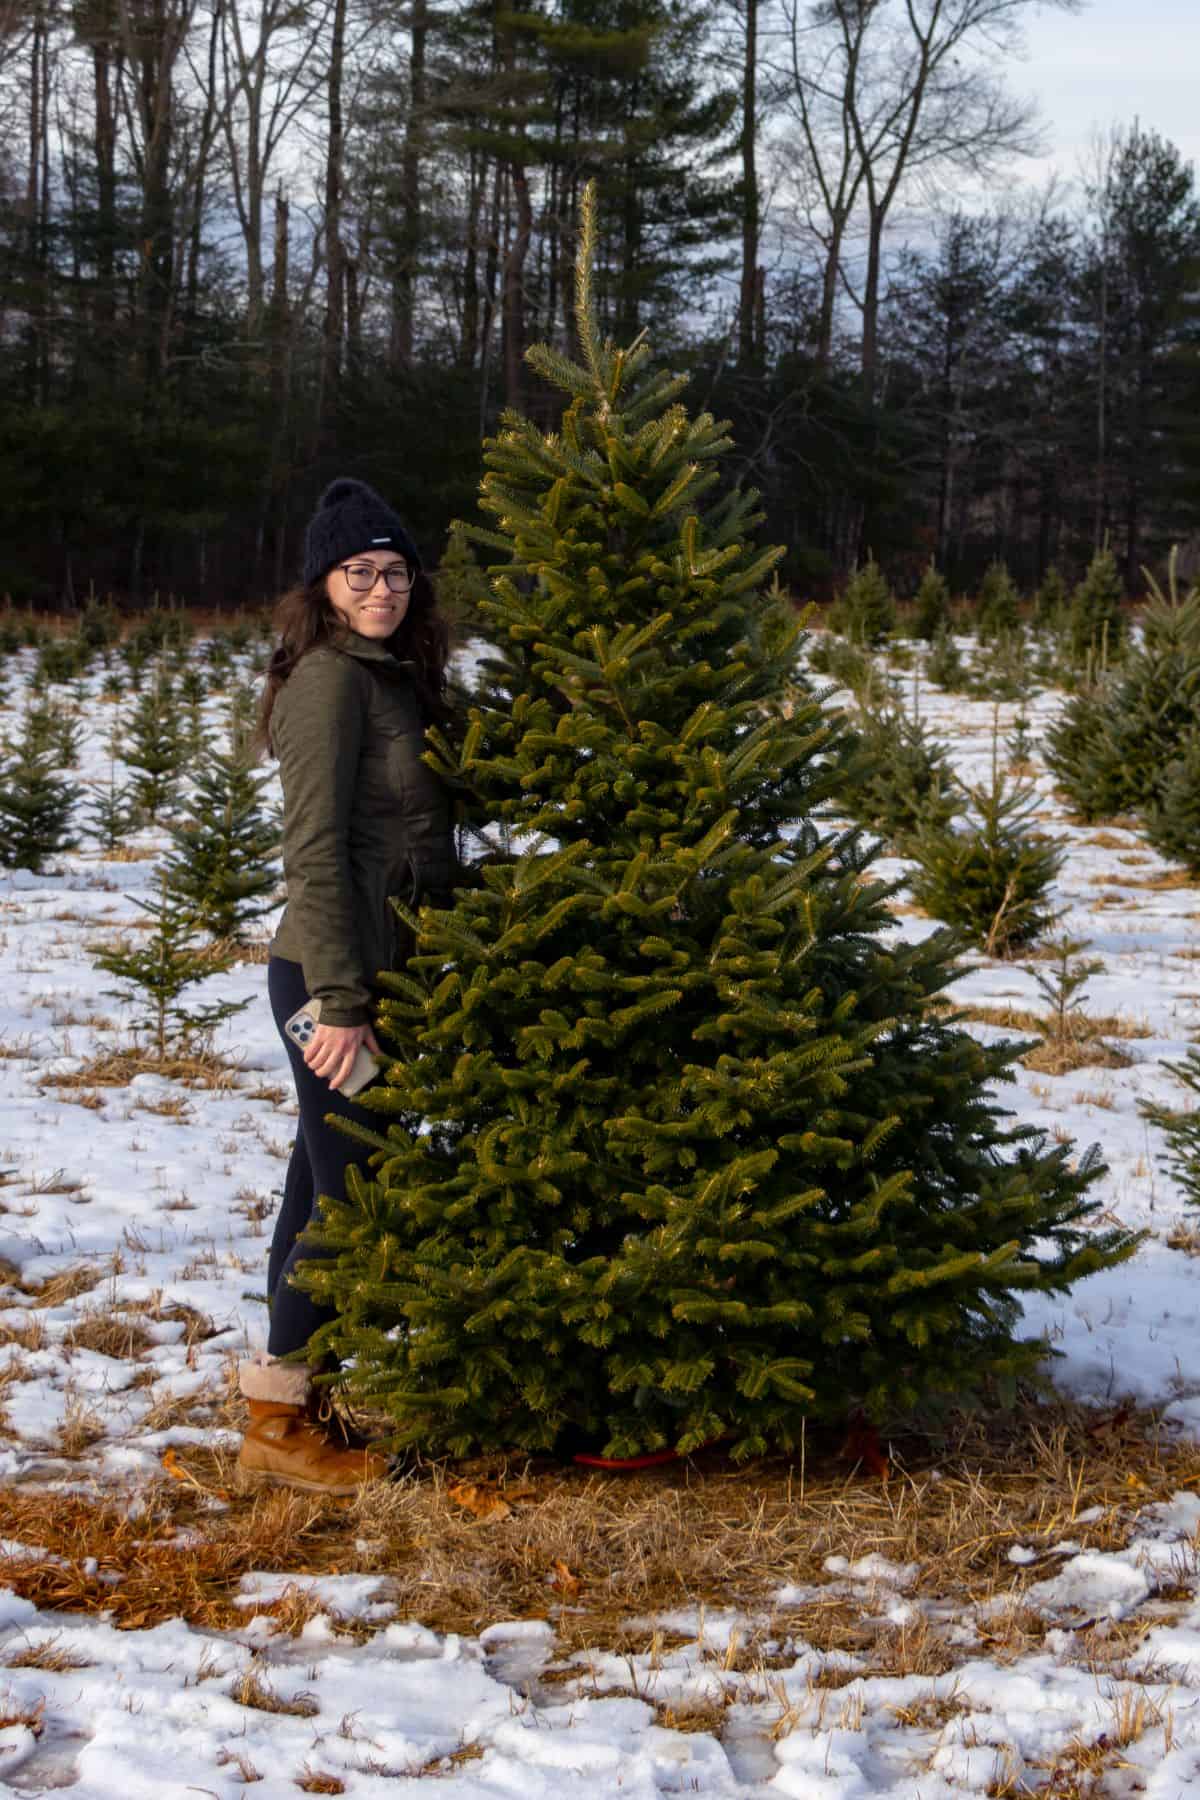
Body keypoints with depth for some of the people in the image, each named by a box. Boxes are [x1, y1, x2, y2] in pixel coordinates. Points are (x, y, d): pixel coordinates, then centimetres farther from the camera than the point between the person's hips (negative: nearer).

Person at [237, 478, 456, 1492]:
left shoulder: (390, 676, 15)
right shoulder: (329, 679, -14)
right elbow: (316, 849, -18)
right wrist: (343, 1000, -21)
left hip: (376, 971, 9)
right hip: (332, 977, -9)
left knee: (325, 1183, 14)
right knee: (350, 1191, -5)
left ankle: (301, 1402, 25)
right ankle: (281, 1424, 5)